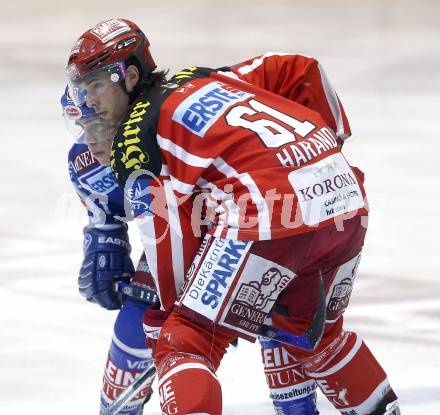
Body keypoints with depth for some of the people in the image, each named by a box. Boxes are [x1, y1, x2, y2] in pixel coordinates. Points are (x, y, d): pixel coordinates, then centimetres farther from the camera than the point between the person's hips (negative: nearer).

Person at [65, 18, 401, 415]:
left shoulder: (133, 137, 6)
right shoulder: (205, 79, 25)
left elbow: (169, 231, 1)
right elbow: (301, 70, 25)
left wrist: (178, 304, 14)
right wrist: (330, 139, 34)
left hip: (269, 216, -8)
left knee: (185, 344, -2)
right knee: (313, 330, 32)